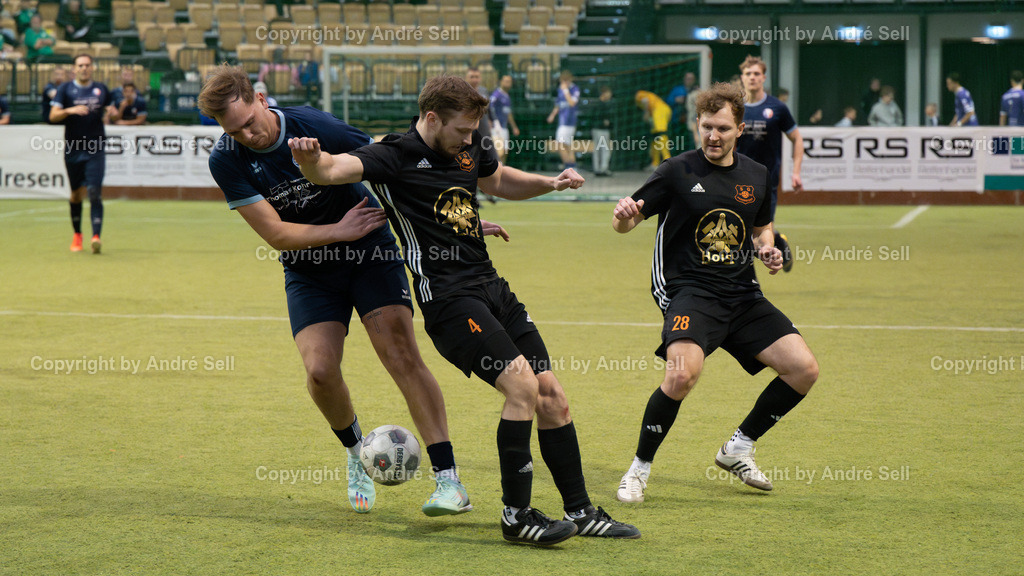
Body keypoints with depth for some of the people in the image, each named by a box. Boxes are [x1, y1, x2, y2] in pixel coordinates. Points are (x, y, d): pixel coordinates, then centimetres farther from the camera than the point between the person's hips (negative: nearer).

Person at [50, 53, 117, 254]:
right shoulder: (65, 89, 3)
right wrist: (70, 110, -23)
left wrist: (113, 112, -4)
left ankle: (96, 236, -21)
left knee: (95, 192, -13)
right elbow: (53, 116, -5)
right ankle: (77, 234, 26)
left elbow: (112, 113, 20)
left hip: (96, 149, 0)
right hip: (73, 149, 0)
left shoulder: (101, 89, 8)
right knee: (76, 193, 9)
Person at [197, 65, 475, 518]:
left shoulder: (315, 127, -19)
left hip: (370, 252, -2)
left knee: (402, 355, -16)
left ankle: (449, 480, -16)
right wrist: (340, 231, -16)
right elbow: (277, 234, -13)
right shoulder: (226, 160, -14)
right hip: (308, 271, 2)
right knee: (320, 370, -16)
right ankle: (356, 452, 16)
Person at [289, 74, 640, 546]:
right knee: (521, 384, -20)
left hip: (492, 287, 8)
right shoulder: (395, 156, -9)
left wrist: (549, 183, 18)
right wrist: (310, 160, -49)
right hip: (448, 298, -8)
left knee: (551, 396, 4)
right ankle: (515, 515, -8)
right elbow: (333, 169, -26)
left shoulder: (467, 148, 13)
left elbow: (499, 180, 34)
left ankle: (580, 511, 15)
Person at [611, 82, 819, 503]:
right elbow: (626, 224, -4)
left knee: (804, 370, -4)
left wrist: (766, 249, 3)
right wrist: (624, 215, -28)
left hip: (742, 294, 6)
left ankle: (739, 448, 16)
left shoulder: (756, 176, 10)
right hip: (689, 291, -6)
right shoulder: (677, 172, -5)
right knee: (683, 373, -31)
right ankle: (640, 468, -10)